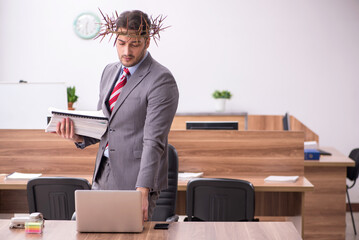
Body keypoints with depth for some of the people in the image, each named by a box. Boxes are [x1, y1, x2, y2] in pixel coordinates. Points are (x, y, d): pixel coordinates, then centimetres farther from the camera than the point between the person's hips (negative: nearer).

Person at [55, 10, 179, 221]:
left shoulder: (161, 80, -14)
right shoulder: (110, 72, 12)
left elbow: (154, 141, -20)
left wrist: (143, 190, -27)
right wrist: (78, 136, -2)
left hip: (135, 180, -7)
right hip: (103, 176, 7)